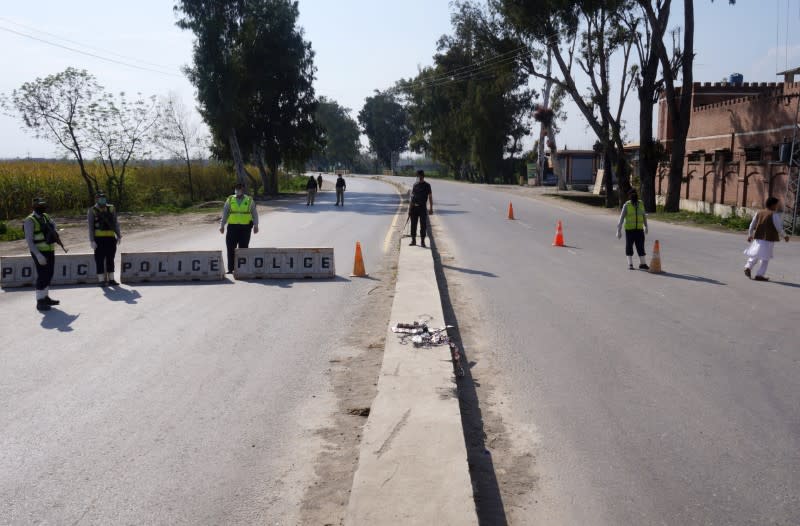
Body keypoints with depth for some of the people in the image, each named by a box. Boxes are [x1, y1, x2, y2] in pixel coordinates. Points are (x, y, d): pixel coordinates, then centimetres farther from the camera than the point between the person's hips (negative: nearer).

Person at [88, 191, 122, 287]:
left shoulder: (111, 209, 8)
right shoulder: (92, 211, -1)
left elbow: (115, 223, 11)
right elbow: (90, 227, -4)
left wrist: (118, 236, 4)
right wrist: (92, 241, -11)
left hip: (111, 238, 3)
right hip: (99, 239, -3)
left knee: (110, 259, 8)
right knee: (100, 260, 0)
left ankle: (111, 279, 14)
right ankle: (101, 280, 4)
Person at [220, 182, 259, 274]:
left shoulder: (249, 200, 7)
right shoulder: (230, 200, 10)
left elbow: (254, 214, 6)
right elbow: (225, 213, 11)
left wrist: (255, 225, -3)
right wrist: (222, 225, 4)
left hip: (245, 227, -1)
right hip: (232, 227, 1)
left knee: (243, 248, 1)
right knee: (231, 248, -3)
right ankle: (230, 269, 2)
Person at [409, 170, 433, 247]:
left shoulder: (427, 186, -1)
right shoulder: (415, 185, 10)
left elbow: (430, 197, 0)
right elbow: (412, 196, 14)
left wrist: (431, 208, -6)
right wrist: (410, 208, 11)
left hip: (422, 207, -4)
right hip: (414, 207, 4)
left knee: (423, 225, -2)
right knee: (413, 224, 7)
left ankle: (422, 241, 5)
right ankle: (413, 240, 17)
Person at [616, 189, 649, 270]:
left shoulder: (641, 204, 3)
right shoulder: (626, 205, -7)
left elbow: (644, 216, 16)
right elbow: (621, 218, -7)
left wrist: (646, 226, 23)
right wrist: (619, 231, -11)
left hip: (639, 229, 2)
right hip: (629, 229, -2)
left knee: (640, 246, 1)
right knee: (629, 246, 4)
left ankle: (642, 263, 7)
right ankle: (630, 264, 12)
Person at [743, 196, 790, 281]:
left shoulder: (759, 213, 6)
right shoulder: (774, 215, -11)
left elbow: (752, 225, 11)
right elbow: (779, 228, -9)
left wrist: (750, 235, 23)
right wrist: (785, 236, 7)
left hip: (758, 237, 5)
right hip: (769, 239, -5)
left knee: (755, 255, 20)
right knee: (765, 257, 2)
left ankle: (748, 267, 1)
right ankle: (759, 275, -1)